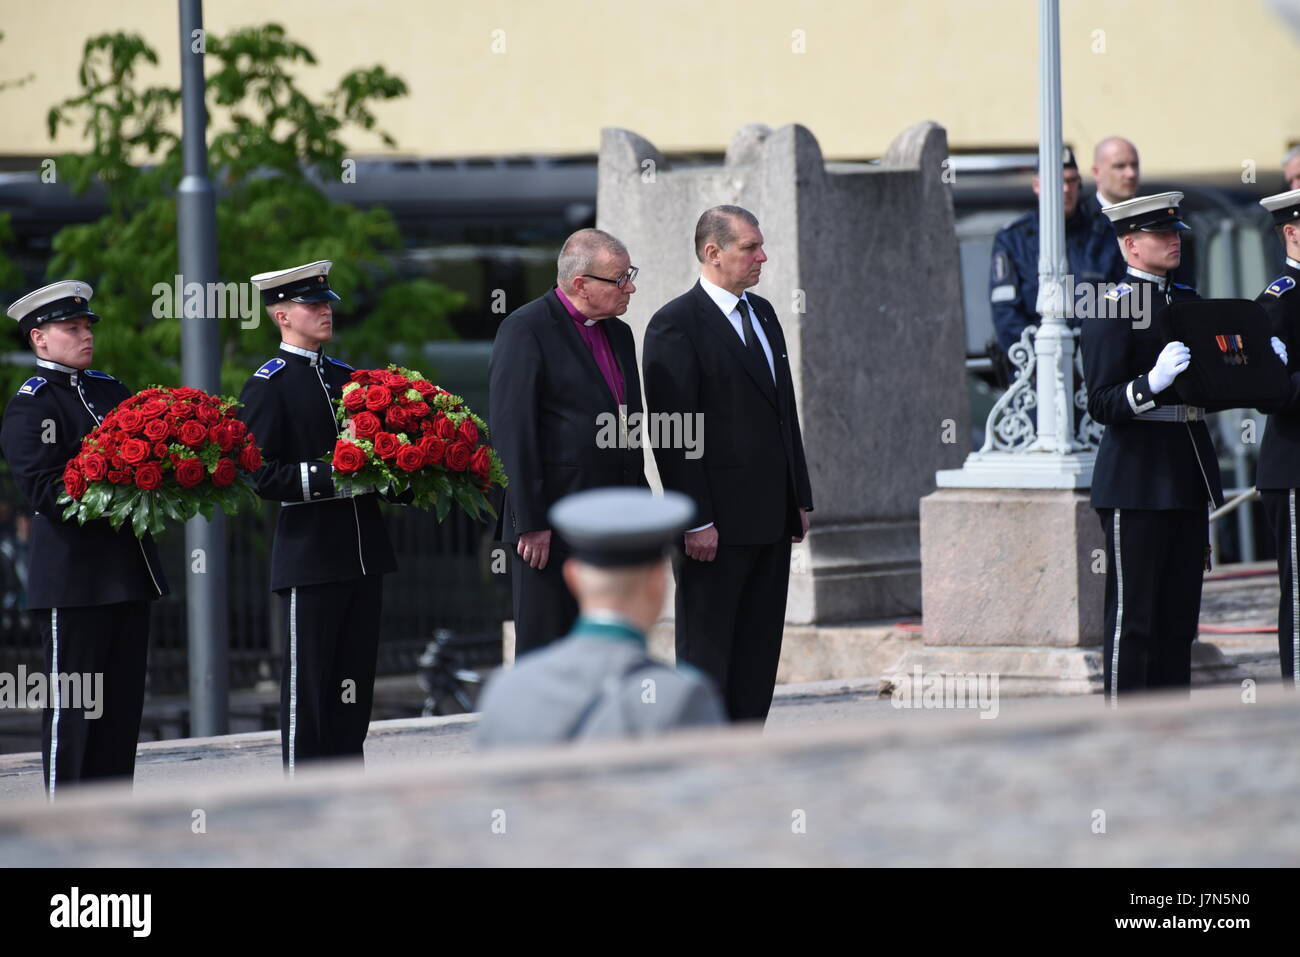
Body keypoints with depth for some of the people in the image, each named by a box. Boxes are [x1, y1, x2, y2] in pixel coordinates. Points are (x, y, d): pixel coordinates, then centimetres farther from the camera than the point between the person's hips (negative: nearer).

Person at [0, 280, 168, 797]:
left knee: (123, 702, 8)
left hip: (127, 571, 7)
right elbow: (45, 491, -16)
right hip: (73, 579, -7)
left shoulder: (110, 390, 16)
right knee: (71, 706, -3)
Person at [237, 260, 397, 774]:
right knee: (307, 687, -3)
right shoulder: (268, 386, -5)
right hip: (309, 558, -7)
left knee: (353, 686, 8)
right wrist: (334, 479, -21)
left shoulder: (346, 377, 17)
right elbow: (261, 475, -13)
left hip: (363, 555, 7)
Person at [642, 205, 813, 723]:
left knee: (758, 652, 9)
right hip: (716, 524, -8)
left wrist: (799, 498, 14)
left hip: (770, 520, 8)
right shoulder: (675, 325, -11)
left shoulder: (762, 313, 14)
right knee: (705, 651, -3)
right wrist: (695, 521, -19)